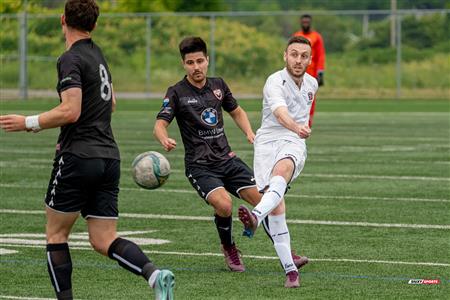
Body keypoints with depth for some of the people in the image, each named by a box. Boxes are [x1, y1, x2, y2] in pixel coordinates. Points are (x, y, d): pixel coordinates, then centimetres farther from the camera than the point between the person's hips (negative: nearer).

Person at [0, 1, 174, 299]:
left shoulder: (71, 59, -11)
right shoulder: (98, 54, 17)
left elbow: (70, 112, -20)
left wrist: (28, 123, -10)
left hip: (77, 158, -7)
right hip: (109, 157, 7)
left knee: (56, 233, 8)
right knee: (104, 240, 4)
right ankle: (155, 275, -19)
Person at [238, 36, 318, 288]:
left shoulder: (311, 84, 12)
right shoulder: (276, 82, -9)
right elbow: (280, 111, -31)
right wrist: (297, 127, -50)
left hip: (293, 144, 2)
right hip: (268, 141, -2)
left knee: (282, 170, -35)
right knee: (276, 206, -15)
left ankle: (257, 217, -61)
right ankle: (291, 270, -10)